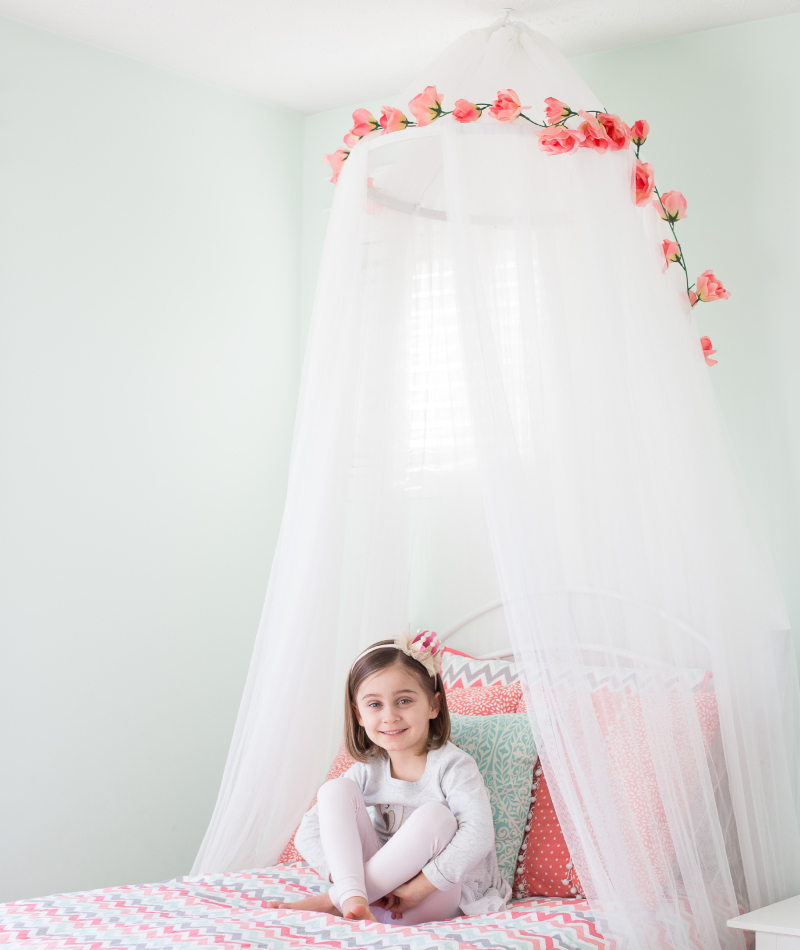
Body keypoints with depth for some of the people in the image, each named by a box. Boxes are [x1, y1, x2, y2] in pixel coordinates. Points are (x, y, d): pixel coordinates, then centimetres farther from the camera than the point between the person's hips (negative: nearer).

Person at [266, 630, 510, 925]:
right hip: (385, 881, 4)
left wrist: (420, 887, -30)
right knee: (336, 789, -12)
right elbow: (308, 833, -7)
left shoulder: (451, 765, -15)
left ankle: (333, 901, -25)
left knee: (436, 816, -33)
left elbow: (478, 835, -30)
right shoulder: (368, 771, -2)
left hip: (441, 893, -4)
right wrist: (351, 888, -23)